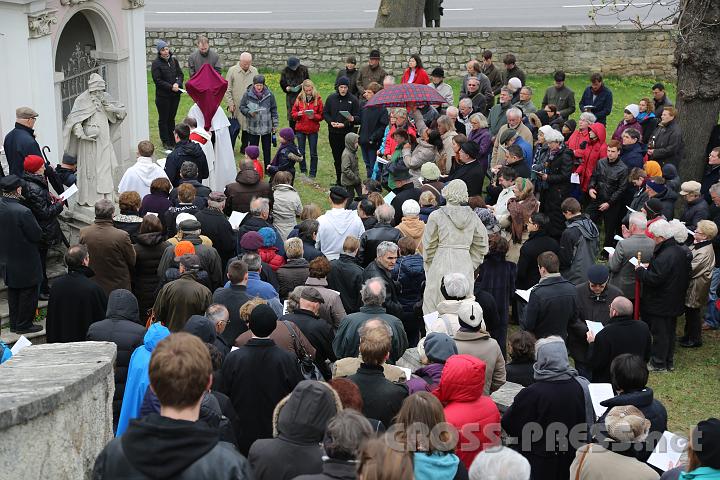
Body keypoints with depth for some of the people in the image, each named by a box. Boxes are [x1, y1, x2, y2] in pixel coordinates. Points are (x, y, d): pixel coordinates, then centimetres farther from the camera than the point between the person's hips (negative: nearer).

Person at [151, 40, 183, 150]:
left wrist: (177, 83, -11)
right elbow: (157, 80, -12)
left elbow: (180, 74, 9)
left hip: (175, 95, 5)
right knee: (163, 119, 3)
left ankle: (172, 140, 22)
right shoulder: (156, 63, -9)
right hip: (163, 95, -5)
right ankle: (165, 142, 11)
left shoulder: (174, 60, 7)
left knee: (172, 118, 13)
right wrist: (171, 87, -18)